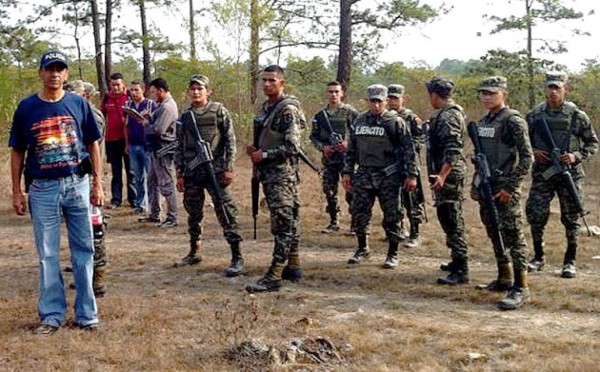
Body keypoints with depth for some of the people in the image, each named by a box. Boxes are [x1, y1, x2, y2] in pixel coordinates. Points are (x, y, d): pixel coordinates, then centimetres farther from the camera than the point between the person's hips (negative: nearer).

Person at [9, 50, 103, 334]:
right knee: (47, 254, 6)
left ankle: (86, 313, 15)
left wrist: (97, 184, 3)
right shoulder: (26, 107, 2)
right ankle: (52, 314, 17)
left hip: (77, 184, 0)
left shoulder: (79, 104, 3)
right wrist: (17, 192, 2)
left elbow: (93, 145, 8)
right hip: (42, 188, 0)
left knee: (83, 250, 5)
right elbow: (17, 152, 6)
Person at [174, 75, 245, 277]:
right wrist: (179, 174, 8)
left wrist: (228, 168, -9)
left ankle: (237, 258, -7)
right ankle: (195, 252, 28)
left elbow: (230, 140, -2)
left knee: (226, 213, -9)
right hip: (192, 173, 4)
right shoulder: (185, 117, 11)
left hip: (215, 171, -4)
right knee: (193, 214, 12)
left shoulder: (219, 111, 0)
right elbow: (179, 147, 13)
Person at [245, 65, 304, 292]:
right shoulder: (265, 108, 16)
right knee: (288, 223, 14)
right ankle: (293, 267, 22)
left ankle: (274, 277, -12)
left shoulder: (288, 110, -12)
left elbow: (292, 147, -19)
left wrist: (264, 155, -15)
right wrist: (256, 150, 8)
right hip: (268, 173, 10)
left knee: (282, 224, -10)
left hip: (282, 174, -10)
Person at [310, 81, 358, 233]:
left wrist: (348, 143, -17)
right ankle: (333, 222, 20)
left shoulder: (350, 112, -1)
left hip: (347, 158, -4)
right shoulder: (320, 115, 10)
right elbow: (314, 136, 12)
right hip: (328, 158, 4)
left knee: (351, 192, -5)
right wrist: (322, 147, -6)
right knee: (329, 192, 8)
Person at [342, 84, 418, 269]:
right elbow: (351, 149, 16)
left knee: (391, 216, 0)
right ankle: (363, 250, 25)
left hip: (388, 177, -4)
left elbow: (408, 149, -5)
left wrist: (411, 175, -8)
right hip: (363, 175, 4)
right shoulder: (359, 121, 9)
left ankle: (393, 254, 12)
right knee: (359, 214, 7)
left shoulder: (396, 122, -4)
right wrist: (347, 172, 12)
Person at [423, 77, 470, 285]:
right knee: (450, 219, 19)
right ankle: (458, 261, 31)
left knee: (452, 222, -10)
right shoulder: (448, 113, 16)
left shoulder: (447, 116, -16)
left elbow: (453, 150, -25)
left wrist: (442, 175, -31)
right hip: (447, 174, 11)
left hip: (448, 174, -11)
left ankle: (461, 272, -9)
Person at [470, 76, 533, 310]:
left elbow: (527, 158, -14)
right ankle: (504, 279, 27)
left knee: (513, 237, -7)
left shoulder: (513, 121, -11)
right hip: (486, 188, 8)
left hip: (504, 189, -8)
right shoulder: (483, 122, 14)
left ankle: (520, 288, -4)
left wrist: (510, 187, -17)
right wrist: (475, 184, 17)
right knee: (495, 236, 15)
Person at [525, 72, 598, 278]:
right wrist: (533, 152, -7)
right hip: (542, 173, 2)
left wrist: (576, 156, -12)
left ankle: (570, 262, 17)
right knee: (536, 215, 0)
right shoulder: (534, 115, 2)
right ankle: (538, 257, 18)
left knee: (571, 219, 4)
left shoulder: (577, 115, -3)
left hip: (569, 174, -1)